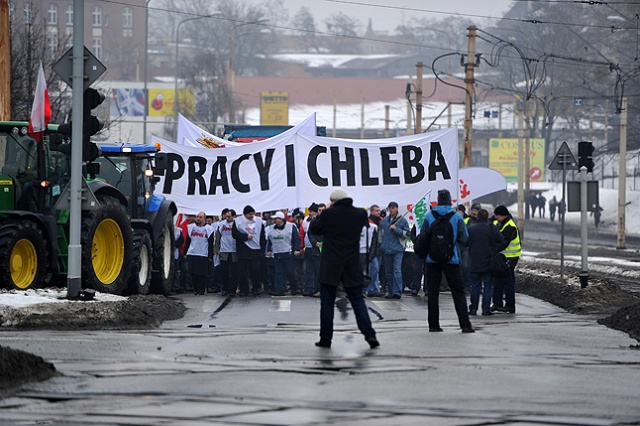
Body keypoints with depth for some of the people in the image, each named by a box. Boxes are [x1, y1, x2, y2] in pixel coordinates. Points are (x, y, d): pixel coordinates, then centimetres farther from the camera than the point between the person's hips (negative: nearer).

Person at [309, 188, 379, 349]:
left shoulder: (329, 214, -11)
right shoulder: (360, 214, -2)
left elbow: (314, 228, 2)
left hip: (330, 266, -3)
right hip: (352, 267, 3)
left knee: (327, 302, 7)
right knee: (358, 300, 7)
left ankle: (325, 338, 8)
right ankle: (369, 334, -6)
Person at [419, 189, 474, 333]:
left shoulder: (429, 216, -3)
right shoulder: (457, 217, -5)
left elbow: (422, 237, -5)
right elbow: (465, 239, -6)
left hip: (432, 260, 1)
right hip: (451, 260, -1)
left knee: (432, 292, 8)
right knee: (458, 292, 4)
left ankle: (433, 325, 6)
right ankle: (465, 325, -2)